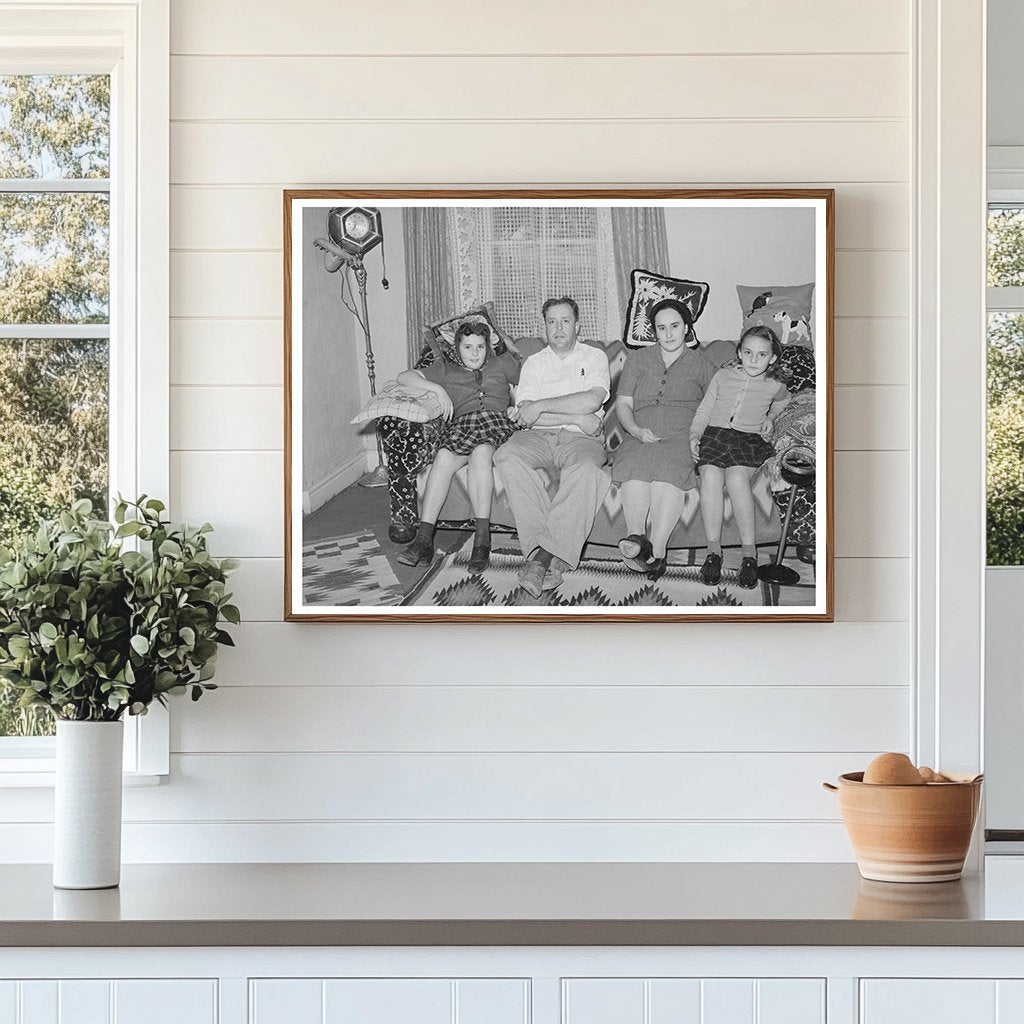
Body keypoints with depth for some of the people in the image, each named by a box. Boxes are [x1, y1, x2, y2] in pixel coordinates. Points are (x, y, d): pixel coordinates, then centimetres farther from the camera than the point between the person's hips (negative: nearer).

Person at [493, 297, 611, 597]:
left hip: (579, 439, -2)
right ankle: (552, 560, -40)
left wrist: (541, 406, -8)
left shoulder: (594, 357, 14)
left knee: (585, 466, -38)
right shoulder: (533, 363, 19)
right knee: (507, 455, -32)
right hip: (538, 438, 2)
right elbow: (524, 414, 2)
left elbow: (593, 400, -7)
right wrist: (576, 418, -7)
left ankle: (544, 556, -44)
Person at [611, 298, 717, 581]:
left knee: (668, 466, -37)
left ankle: (657, 547, -51)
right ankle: (637, 535, -54)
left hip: (683, 435, -2)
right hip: (641, 437, 2)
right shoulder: (638, 360, 25)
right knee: (634, 465, -35)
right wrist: (636, 430, -4)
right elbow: (623, 403, 16)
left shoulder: (702, 365, 21)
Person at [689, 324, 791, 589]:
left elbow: (784, 401, 38)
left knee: (736, 476, -34)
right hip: (714, 434, 1)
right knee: (711, 475, -32)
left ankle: (749, 551, -31)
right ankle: (713, 549, -28)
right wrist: (694, 435, 3)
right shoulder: (722, 376, 13)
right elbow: (704, 409, 17)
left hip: (749, 439, -1)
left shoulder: (774, 387, 13)